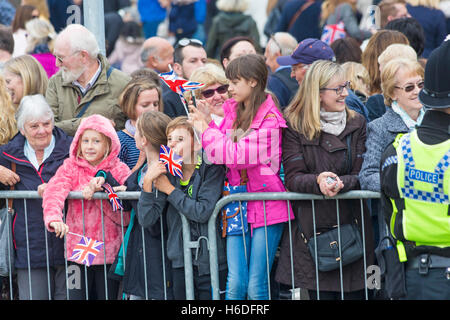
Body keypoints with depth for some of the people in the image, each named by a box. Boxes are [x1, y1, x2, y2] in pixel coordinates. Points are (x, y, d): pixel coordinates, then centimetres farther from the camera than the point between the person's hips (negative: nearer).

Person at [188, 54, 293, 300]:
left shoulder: (270, 119, -10)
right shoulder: (232, 111, 12)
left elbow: (238, 154, -18)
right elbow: (222, 154, 14)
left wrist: (207, 131, -7)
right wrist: (207, 125, 3)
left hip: (266, 205, -5)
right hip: (238, 206, 5)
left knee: (256, 286, -3)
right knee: (235, 283, -2)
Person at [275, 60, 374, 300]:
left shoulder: (357, 124, 9)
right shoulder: (295, 126, 2)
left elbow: (363, 176, 1)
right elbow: (292, 178, -5)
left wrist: (340, 183, -20)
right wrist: (318, 182, -26)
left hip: (351, 224, 2)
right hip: (312, 228, -1)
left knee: (354, 293, -2)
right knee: (320, 292, -3)